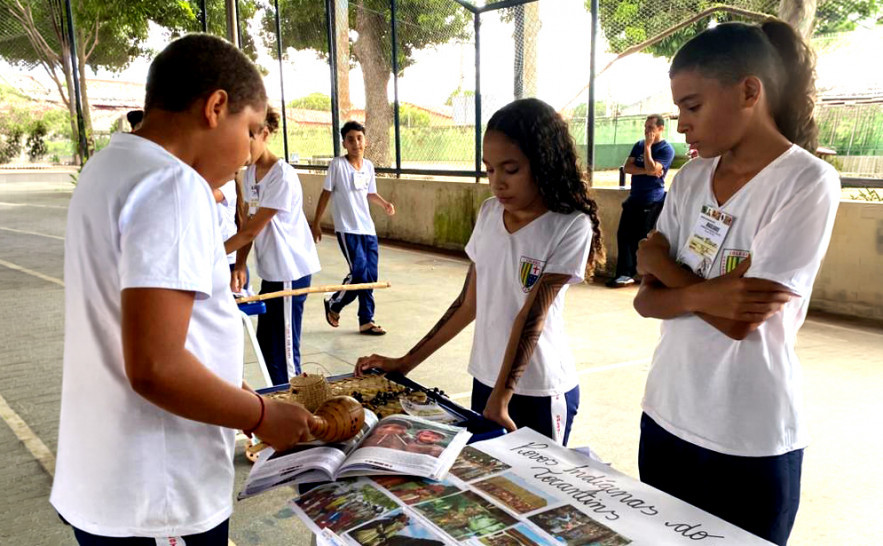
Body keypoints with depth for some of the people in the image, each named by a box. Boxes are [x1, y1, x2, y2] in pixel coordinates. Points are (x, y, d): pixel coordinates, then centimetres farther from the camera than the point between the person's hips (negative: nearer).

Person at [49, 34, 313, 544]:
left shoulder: (110, 167, 8)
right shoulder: (173, 186, -22)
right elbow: (154, 367, -28)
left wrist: (233, 389, 18)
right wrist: (262, 416, -14)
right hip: (158, 501, -9)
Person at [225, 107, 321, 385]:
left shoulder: (282, 176, -18)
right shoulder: (250, 173, 8)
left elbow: (252, 230, -18)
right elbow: (248, 225, 8)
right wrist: (239, 265, -5)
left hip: (290, 271, -9)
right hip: (269, 270, 9)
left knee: (283, 351, -3)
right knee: (265, 344, 17)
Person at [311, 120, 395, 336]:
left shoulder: (369, 166, 8)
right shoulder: (337, 165, -8)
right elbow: (326, 194, -4)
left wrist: (384, 203, 0)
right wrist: (316, 223, -3)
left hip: (368, 229, 6)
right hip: (347, 229, -6)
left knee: (370, 276, 6)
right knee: (359, 272, -13)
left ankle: (366, 321, 17)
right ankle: (333, 304, 13)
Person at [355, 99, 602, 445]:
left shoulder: (570, 226, -15)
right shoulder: (489, 214, 1)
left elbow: (531, 317, -20)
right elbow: (469, 303, 5)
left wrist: (500, 400, -22)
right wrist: (406, 362, 4)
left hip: (541, 392, -5)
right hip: (485, 380, 5)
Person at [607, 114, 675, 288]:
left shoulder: (666, 149, -8)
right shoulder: (639, 145, 12)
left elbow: (652, 169, -22)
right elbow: (627, 167, 1)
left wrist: (647, 146, -16)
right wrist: (646, 171, -13)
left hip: (652, 201, -7)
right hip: (634, 197, 7)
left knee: (637, 239, 1)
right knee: (623, 234, 2)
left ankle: (626, 274, 9)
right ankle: (625, 273, 6)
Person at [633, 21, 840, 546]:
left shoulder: (808, 183, -15)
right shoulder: (691, 177, 3)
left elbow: (742, 322, -21)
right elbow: (648, 299, 1)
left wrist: (668, 273, -9)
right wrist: (704, 294, -17)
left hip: (750, 442, -5)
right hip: (666, 416, 6)